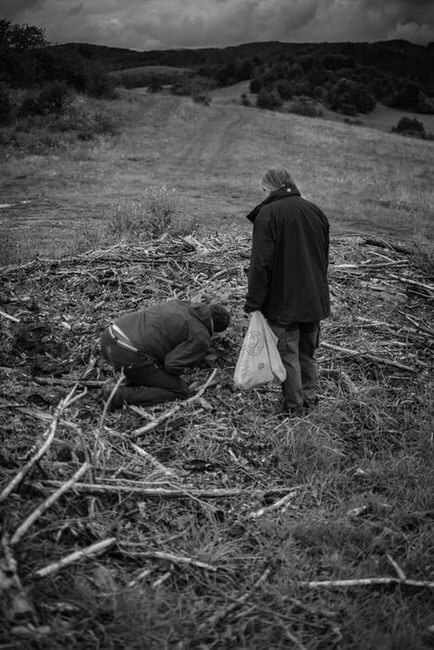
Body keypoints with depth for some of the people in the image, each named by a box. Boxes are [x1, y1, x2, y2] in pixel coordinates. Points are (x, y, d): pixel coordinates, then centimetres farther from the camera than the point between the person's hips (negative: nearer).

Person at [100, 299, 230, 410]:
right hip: (130, 358, -8)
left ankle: (128, 384, 11)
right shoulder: (202, 339, 2)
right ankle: (122, 395, -5)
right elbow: (173, 365, -8)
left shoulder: (180, 303, 24)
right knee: (181, 393, 5)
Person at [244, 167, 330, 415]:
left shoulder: (268, 213, -12)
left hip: (284, 301, -6)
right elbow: (324, 257, 15)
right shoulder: (314, 211, 7)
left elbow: (261, 263, -16)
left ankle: (293, 404, 13)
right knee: (308, 351, 18)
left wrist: (253, 303, -11)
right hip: (314, 299, 6)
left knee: (288, 354, 5)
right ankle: (309, 396, 28)